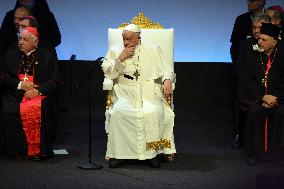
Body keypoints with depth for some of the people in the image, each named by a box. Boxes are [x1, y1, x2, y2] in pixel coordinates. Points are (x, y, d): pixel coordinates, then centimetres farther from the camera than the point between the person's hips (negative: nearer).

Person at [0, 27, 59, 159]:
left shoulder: (47, 57, 12)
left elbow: (53, 81, 4)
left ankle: (38, 150, -23)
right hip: (14, 94, 2)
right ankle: (17, 150, -20)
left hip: (38, 95, -2)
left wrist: (38, 91, -13)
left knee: (37, 110, -35)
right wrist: (20, 84, -6)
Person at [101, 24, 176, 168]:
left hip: (150, 93, 0)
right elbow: (108, 73, 3)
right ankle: (119, 154, -22)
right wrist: (121, 58, -7)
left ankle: (151, 153, -20)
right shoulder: (115, 51, 12)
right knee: (118, 112, -31)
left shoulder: (153, 50, 11)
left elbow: (167, 70, 9)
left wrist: (167, 80, -13)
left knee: (153, 112, -32)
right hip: (125, 94, 1)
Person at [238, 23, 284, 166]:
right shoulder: (249, 53, -3)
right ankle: (255, 152, -17)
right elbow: (246, 81, -6)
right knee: (256, 109, -31)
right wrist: (262, 96, -19)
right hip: (254, 94, 0)